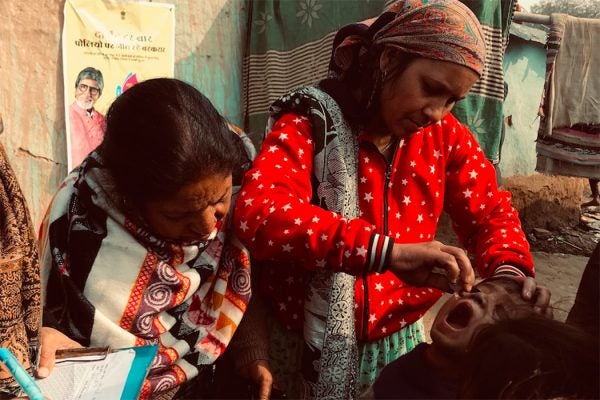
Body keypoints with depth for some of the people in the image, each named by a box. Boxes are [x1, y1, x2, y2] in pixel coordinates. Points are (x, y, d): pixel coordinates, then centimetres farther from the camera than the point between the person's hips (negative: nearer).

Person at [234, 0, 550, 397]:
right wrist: (388, 252, -43)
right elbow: (257, 212, -34)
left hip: (398, 342, 5)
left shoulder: (445, 134, -3)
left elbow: (490, 211, 3)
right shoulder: (312, 123, -18)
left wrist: (508, 269, -20)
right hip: (309, 345, -4)